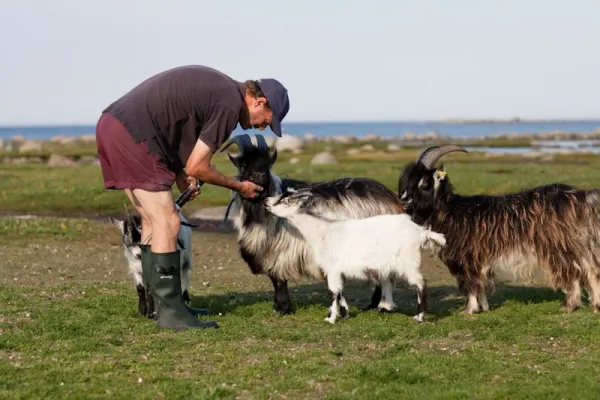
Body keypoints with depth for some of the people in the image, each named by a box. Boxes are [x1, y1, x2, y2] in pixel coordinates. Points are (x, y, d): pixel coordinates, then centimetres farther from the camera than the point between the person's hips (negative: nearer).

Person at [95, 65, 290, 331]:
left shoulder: (216, 85, 19)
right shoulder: (230, 106, -9)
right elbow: (197, 167, -7)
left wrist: (181, 175, 10)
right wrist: (239, 187, 8)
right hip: (131, 135, -10)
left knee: (153, 222, 16)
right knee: (167, 223, -5)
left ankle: (160, 302, 23)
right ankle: (170, 312, -2)